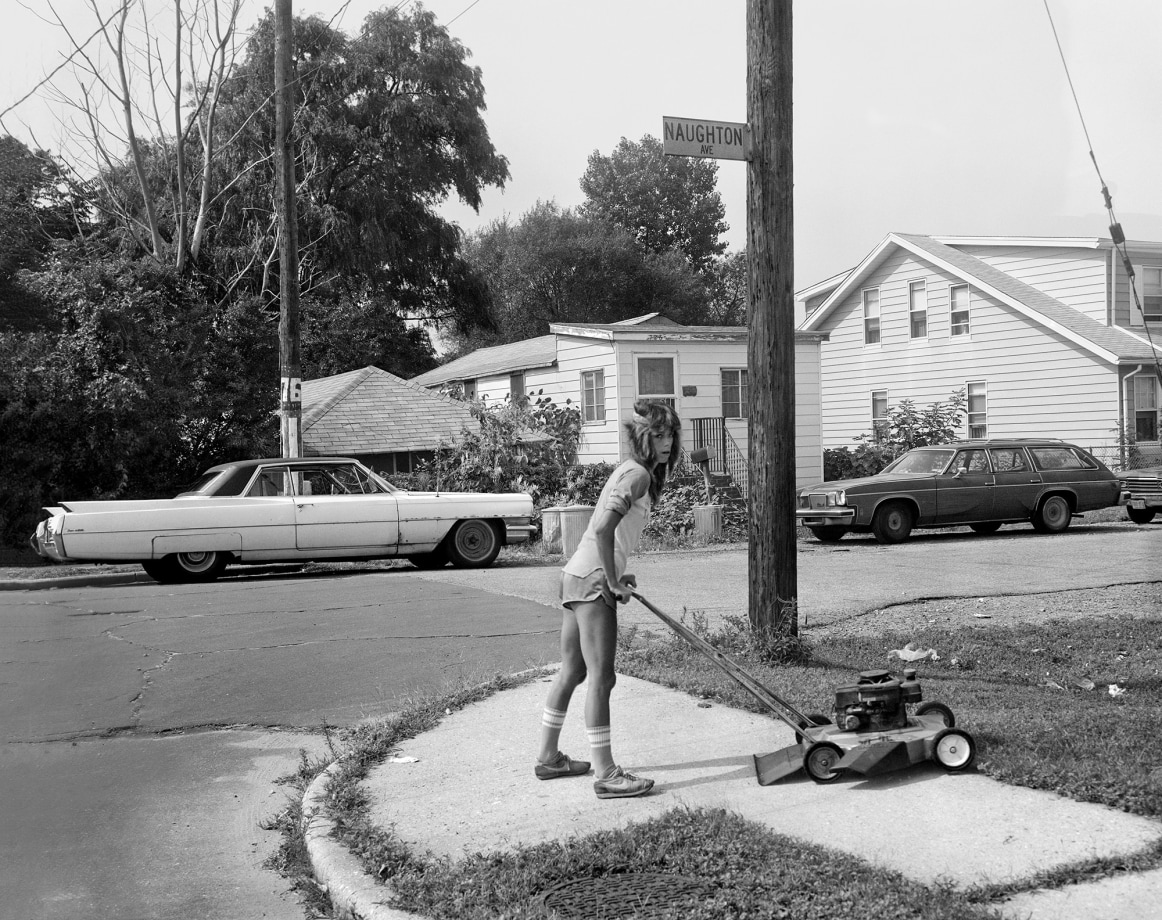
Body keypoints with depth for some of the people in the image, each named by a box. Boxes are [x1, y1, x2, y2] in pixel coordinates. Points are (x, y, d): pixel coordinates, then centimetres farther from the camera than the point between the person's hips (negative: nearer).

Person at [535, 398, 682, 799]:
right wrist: (613, 581, -16)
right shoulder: (638, 474, -12)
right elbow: (603, 528, -24)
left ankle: (548, 757, 26)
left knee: (572, 671, 17)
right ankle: (606, 774, -6)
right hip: (593, 579, -10)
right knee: (601, 677, -8)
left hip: (577, 574, 10)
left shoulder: (632, 472, 19)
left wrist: (616, 577, 15)